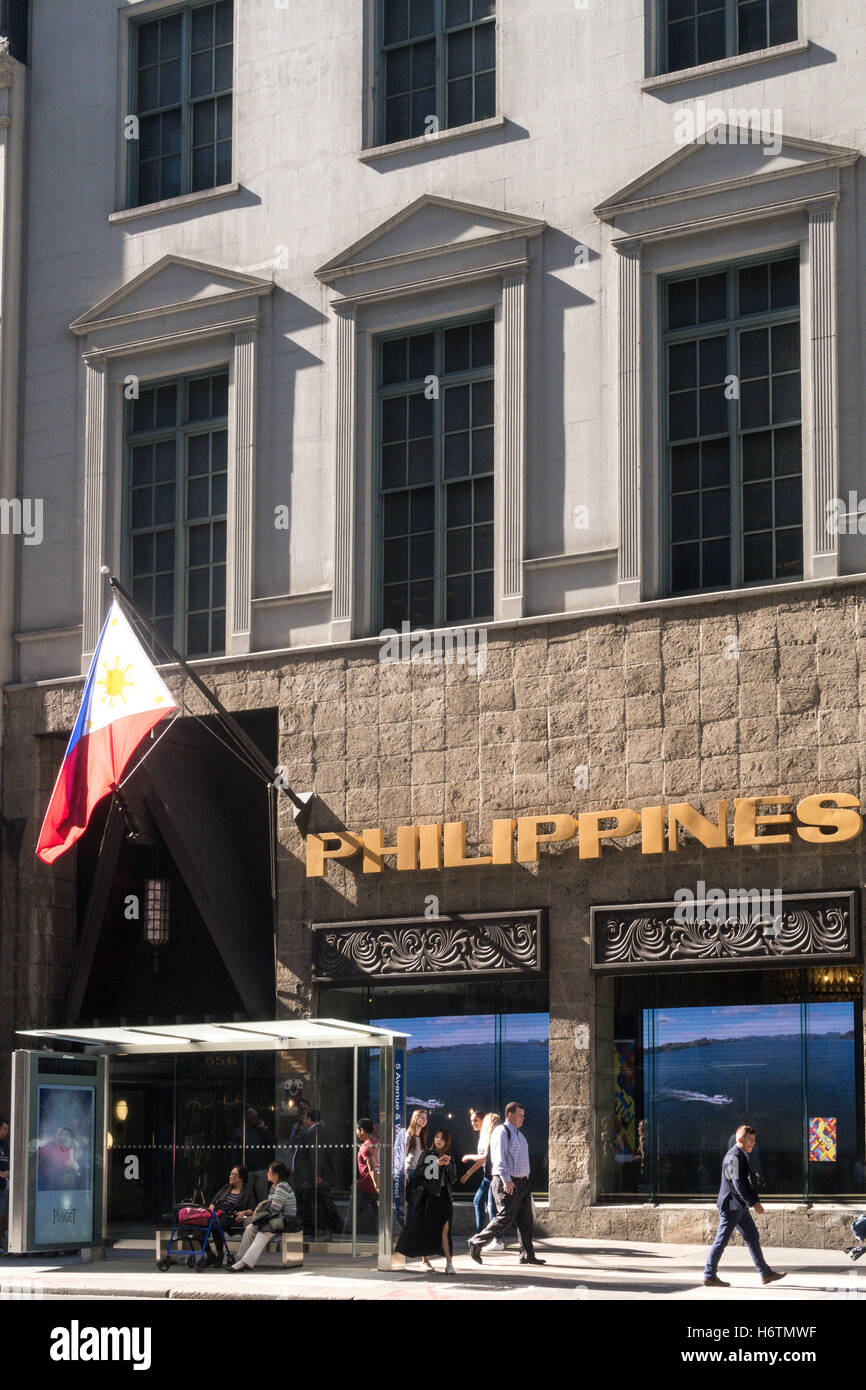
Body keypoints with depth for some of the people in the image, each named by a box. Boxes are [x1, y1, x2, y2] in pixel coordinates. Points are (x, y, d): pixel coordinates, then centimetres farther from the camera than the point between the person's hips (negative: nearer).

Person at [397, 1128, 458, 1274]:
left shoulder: (450, 1158, 13)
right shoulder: (427, 1154, 5)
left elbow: (453, 1179, 7)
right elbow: (419, 1172, -7)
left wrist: (448, 1165, -8)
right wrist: (436, 1163, -14)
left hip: (443, 1195, 1)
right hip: (427, 1195, -1)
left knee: (445, 1228, -11)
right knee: (425, 1229, 2)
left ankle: (449, 1263, -17)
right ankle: (425, 1260, 18)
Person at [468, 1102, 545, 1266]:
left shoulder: (519, 1133, 20)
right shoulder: (502, 1132, -9)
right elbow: (499, 1158, -19)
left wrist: (526, 1180, 21)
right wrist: (506, 1180, -27)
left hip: (522, 1182, 9)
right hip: (507, 1183, -9)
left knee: (525, 1219, 5)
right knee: (505, 1218, -10)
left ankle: (527, 1254, 7)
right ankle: (476, 1242, 2)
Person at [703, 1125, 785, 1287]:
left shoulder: (743, 1155, 16)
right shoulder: (733, 1156, -17)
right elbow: (738, 1183, -22)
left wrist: (755, 1200, 14)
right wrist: (753, 1203, -20)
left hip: (739, 1206, 11)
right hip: (731, 1205, -11)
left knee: (753, 1237, 11)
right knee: (722, 1240, -4)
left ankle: (766, 1274, 16)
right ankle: (709, 1276, 3)